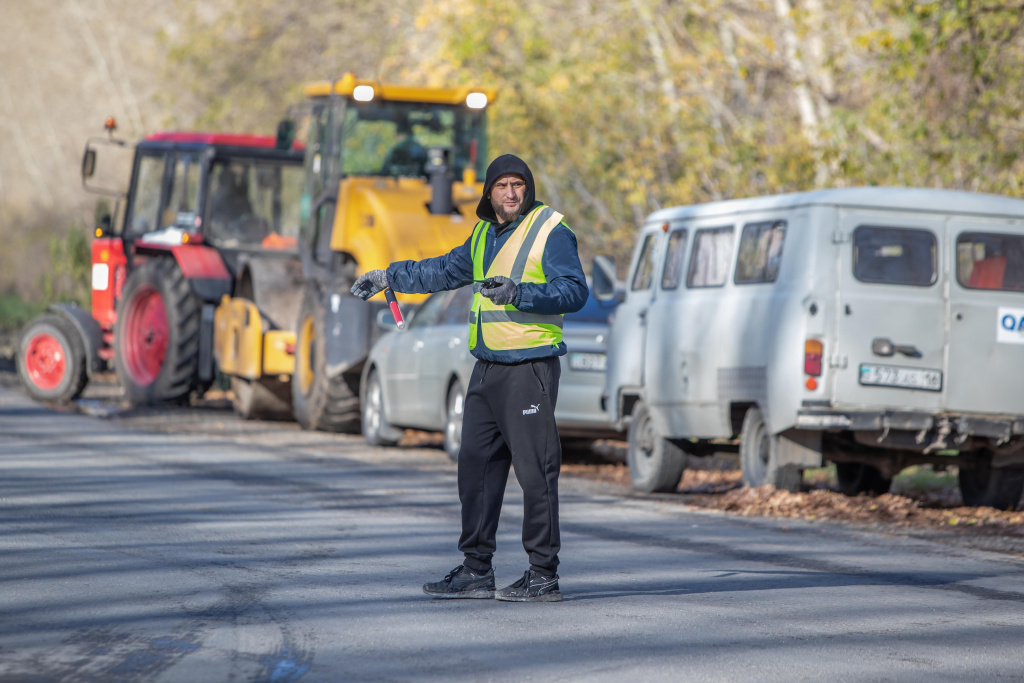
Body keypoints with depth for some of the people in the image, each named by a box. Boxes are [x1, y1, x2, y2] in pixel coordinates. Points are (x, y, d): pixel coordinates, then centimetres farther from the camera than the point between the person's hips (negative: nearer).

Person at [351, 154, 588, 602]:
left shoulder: (550, 230, -7)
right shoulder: (485, 235, 17)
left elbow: (575, 291, -17)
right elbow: (445, 270, 31)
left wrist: (519, 292, -27)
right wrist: (388, 277, 33)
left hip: (530, 367, -8)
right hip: (487, 367, 8)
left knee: (535, 471, -8)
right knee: (477, 465, 9)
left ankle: (544, 576, -4)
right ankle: (476, 570, 16)